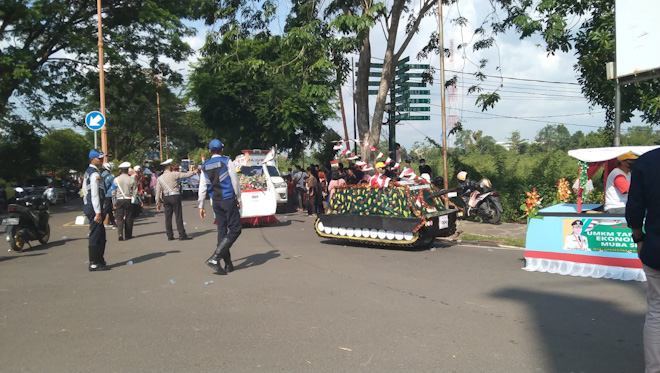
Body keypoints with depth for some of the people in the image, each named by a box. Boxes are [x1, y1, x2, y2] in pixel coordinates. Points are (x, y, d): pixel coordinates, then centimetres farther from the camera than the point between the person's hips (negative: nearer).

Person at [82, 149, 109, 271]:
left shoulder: (88, 172, 17)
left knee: (100, 235, 16)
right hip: (94, 207, -10)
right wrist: (98, 212, -20)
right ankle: (94, 263, -2)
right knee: (96, 235, -6)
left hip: (88, 206, 10)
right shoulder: (95, 174, -15)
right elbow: (95, 194, -20)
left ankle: (99, 260, 24)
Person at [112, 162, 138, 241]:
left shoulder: (116, 179, -1)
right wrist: (133, 200, 8)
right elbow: (135, 192, -3)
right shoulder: (131, 179, -5)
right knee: (129, 218, 8)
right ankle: (128, 235, 14)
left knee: (119, 217, 3)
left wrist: (114, 202, 12)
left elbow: (113, 192, 3)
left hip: (119, 200, 1)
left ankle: (120, 234, -13)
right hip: (129, 200, -1)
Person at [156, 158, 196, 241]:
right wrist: (194, 171, 16)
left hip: (166, 198, 5)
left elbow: (158, 191, 8)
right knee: (178, 216, -3)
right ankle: (182, 235, -2)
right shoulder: (174, 174, -6)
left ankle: (169, 235, 12)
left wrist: (158, 202, 13)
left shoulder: (160, 178, 8)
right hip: (175, 197, -5)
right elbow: (186, 175, 0)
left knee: (168, 217, 8)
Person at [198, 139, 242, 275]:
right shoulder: (227, 162, -5)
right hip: (228, 199, -5)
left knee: (222, 231, 10)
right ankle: (214, 258, -16)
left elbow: (202, 188, 7)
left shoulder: (205, 167, 8)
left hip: (216, 202, 6)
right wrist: (239, 199, 4)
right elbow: (235, 182, -5)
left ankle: (228, 264, 12)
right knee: (235, 230, -3)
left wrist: (201, 206, 12)